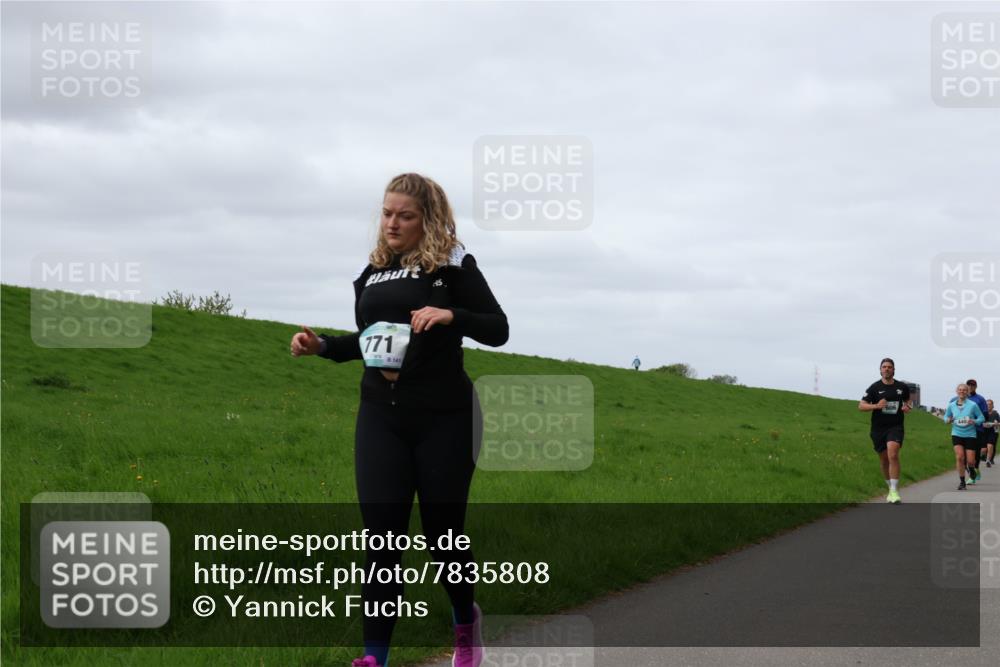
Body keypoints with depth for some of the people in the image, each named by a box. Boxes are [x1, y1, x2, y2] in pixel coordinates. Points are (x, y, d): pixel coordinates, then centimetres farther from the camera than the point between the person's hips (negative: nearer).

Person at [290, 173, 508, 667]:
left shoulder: (453, 264, -4)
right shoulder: (371, 272, 10)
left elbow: (498, 329, -6)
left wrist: (452, 316, -24)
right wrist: (322, 345, 2)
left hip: (443, 417, -3)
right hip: (380, 417, 3)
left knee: (442, 533, 6)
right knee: (381, 538, -5)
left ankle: (466, 620, 35)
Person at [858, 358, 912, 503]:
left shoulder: (902, 387, 4)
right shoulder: (875, 387, -2)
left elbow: (908, 400, 24)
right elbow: (861, 406, -4)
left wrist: (908, 407, 1)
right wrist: (876, 406, -20)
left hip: (895, 427, -1)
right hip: (878, 428, 1)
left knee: (893, 455, -22)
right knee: (884, 460, 9)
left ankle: (895, 491, -21)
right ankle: (891, 488, 30)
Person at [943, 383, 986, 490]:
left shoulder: (973, 405, -8)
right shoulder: (951, 405, 0)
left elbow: (982, 418, -2)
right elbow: (946, 417, 14)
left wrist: (974, 421, -21)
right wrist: (948, 420, -9)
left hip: (970, 434, -1)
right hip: (957, 434, 1)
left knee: (970, 461, -1)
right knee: (959, 457, -17)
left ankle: (971, 469, 38)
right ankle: (962, 482, -5)